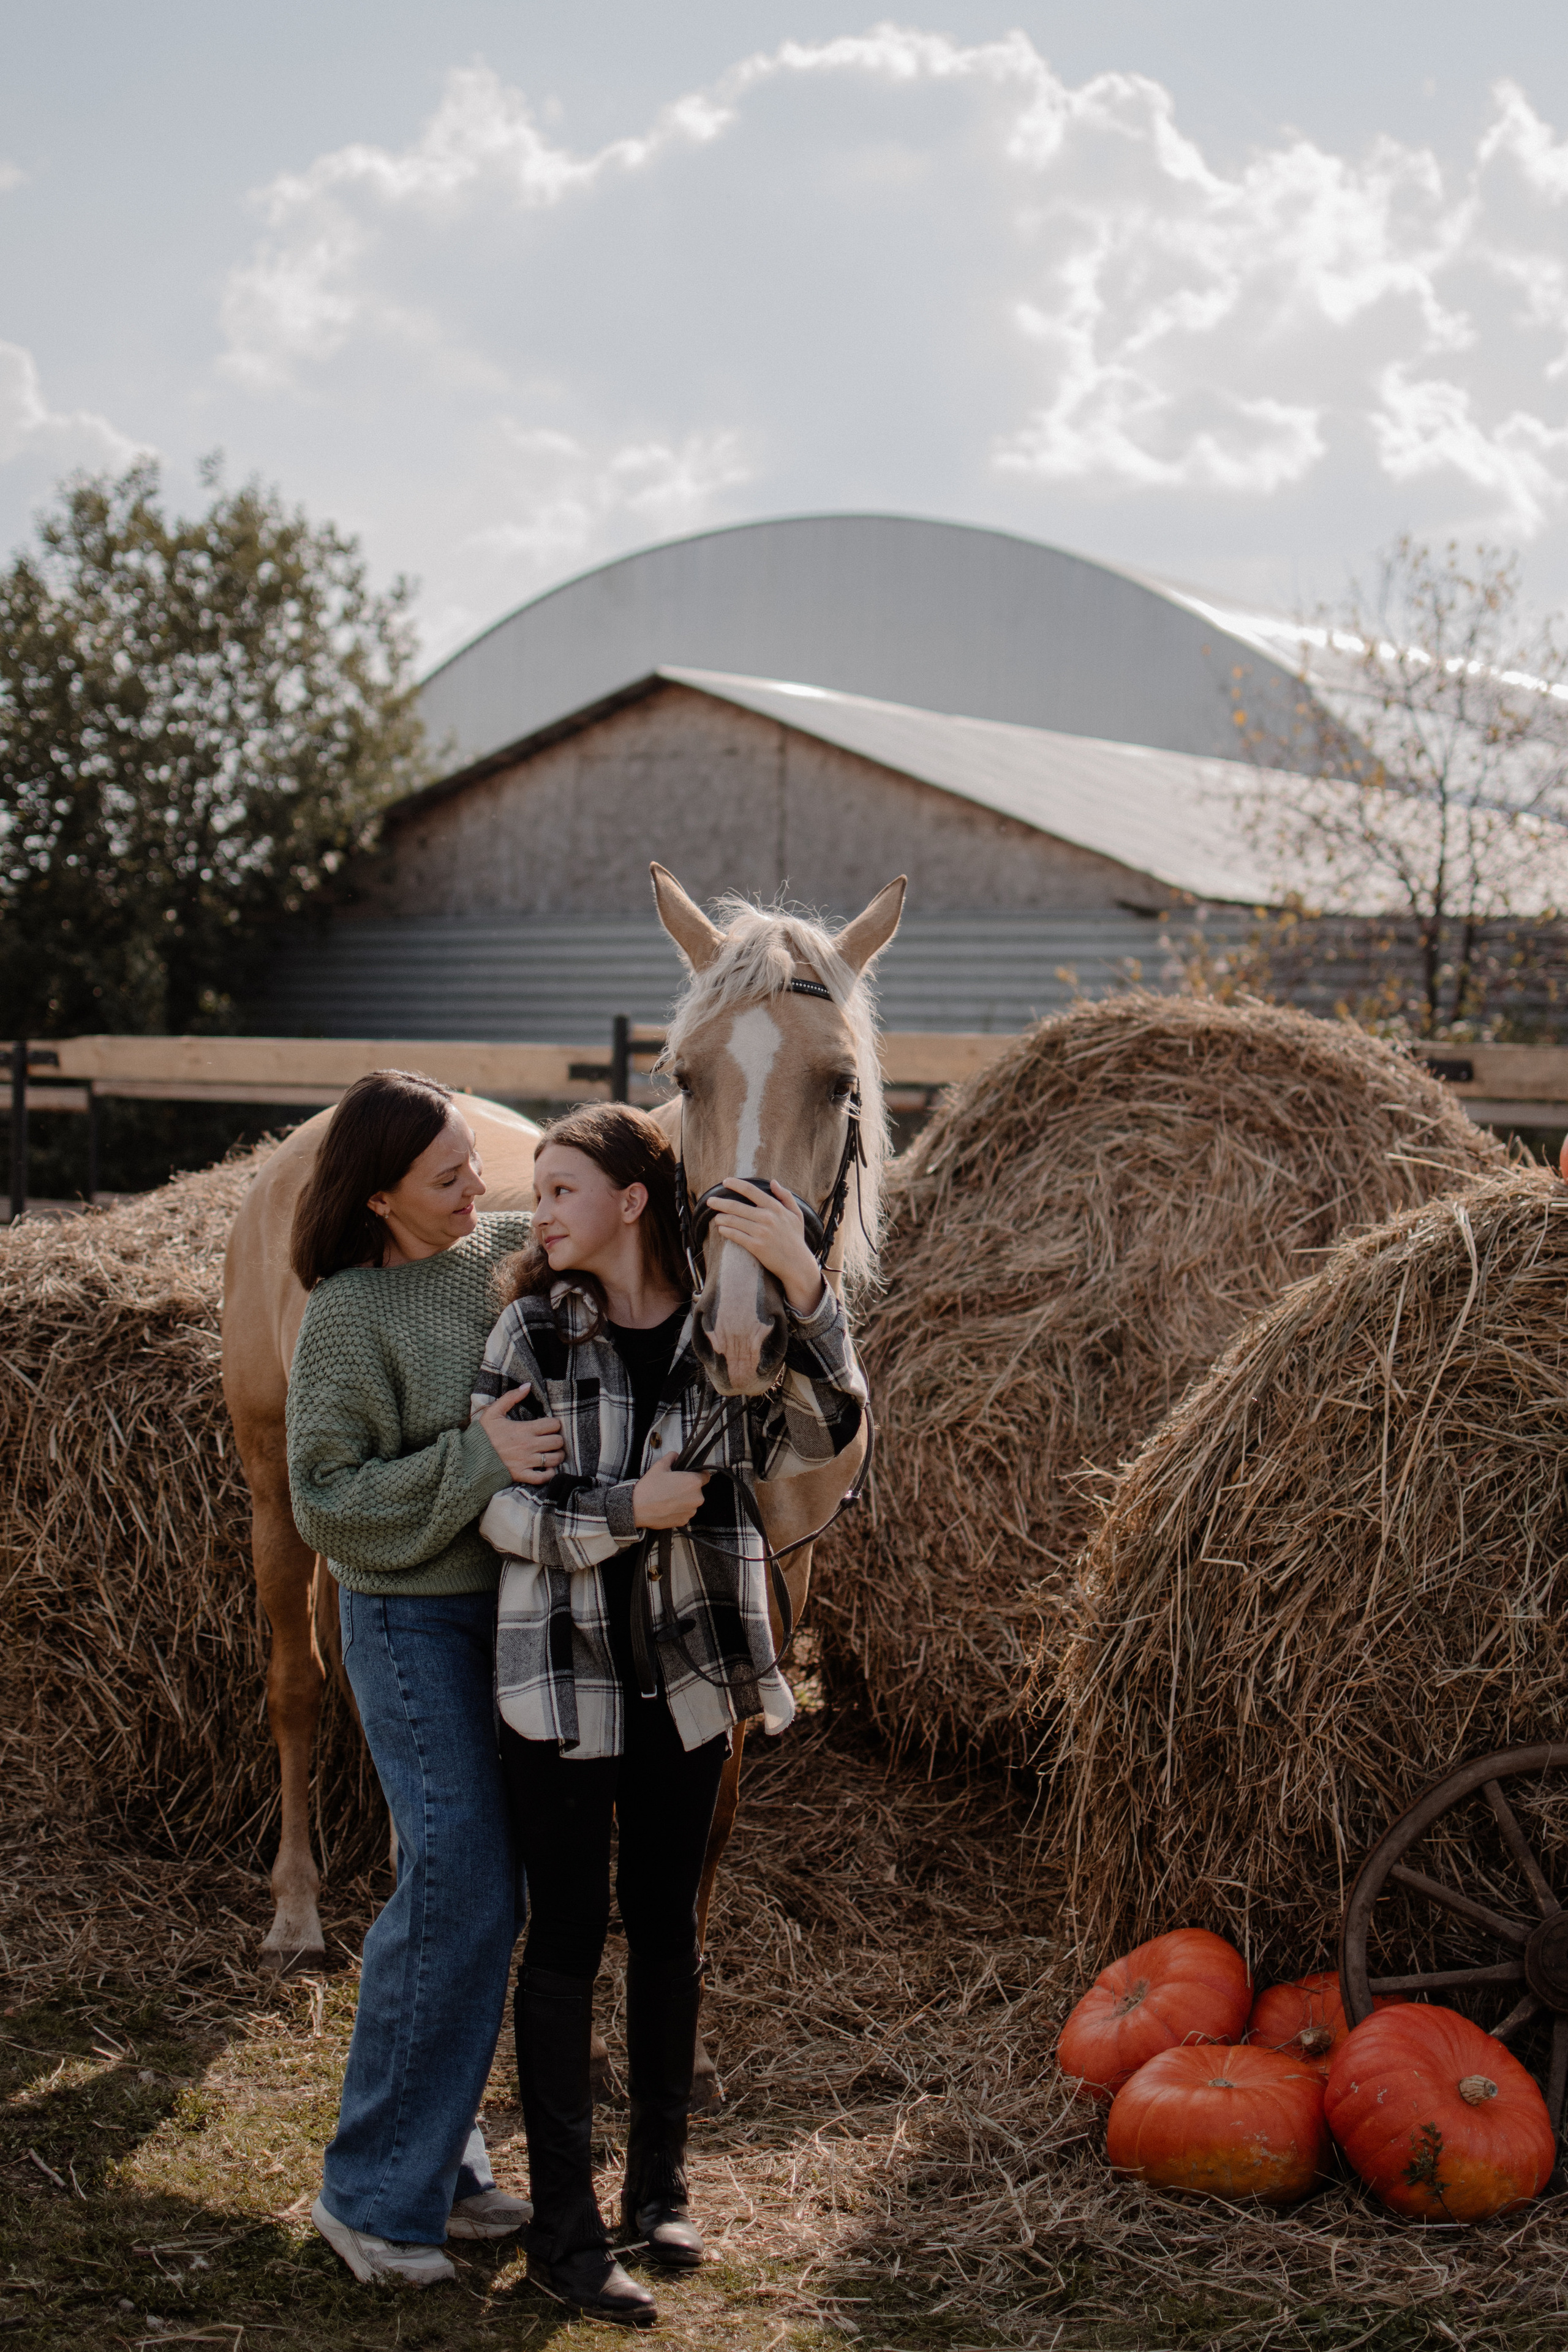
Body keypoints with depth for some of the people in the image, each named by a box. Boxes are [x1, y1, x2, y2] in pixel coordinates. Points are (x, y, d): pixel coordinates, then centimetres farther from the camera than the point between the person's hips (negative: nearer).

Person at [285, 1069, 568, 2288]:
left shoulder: (512, 1249, 2)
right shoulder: (350, 1315, -14)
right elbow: (325, 1497, -15)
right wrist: (476, 1459, -24)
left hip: (515, 1603, 6)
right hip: (414, 1622, -6)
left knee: (489, 1889, 10)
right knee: (459, 1891, -9)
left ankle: (441, 2160, 23)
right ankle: (371, 2193, 4)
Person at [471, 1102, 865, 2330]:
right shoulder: (534, 1329, -5)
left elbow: (827, 1434, -17)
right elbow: (490, 1501, -8)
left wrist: (804, 1285, -28)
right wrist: (624, 1512, -20)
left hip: (686, 1682, 2)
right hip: (561, 1676, -2)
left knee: (667, 1929, 14)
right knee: (568, 1937, 3)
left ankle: (661, 2181, 30)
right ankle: (564, 2228, 11)